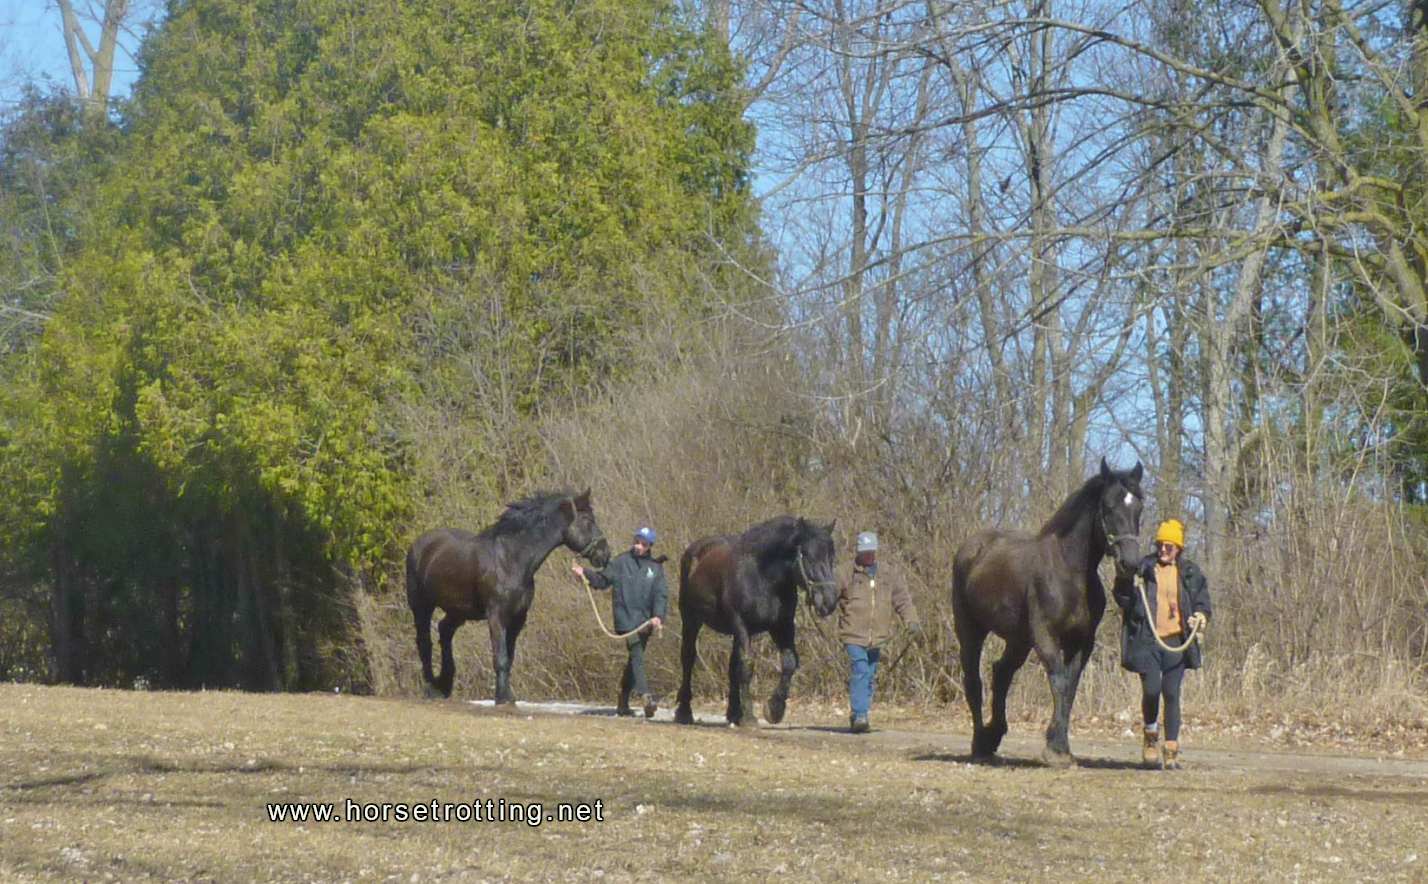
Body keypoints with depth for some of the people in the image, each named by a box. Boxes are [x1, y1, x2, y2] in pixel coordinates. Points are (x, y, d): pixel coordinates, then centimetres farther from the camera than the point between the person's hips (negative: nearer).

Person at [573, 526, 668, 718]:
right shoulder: (621, 562, 3)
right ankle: (646, 696, -28)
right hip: (627, 619, -4)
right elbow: (602, 580, 6)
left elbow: (661, 594, 0)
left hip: (646, 621, 4)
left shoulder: (656, 567, 7)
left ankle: (623, 704, 21)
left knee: (635, 660, 11)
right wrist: (586, 573, -11)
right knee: (637, 656, -16)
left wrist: (658, 616, -14)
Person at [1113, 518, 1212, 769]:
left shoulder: (1190, 573, 8)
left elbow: (1202, 601, 14)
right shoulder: (1142, 568, 3)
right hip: (1147, 640, -1)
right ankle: (1150, 736, 17)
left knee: (1172, 694, 0)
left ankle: (1171, 749, 7)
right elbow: (1121, 594, 10)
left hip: (1177, 642, 1)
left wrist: (1201, 617, -6)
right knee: (1151, 689, -10)